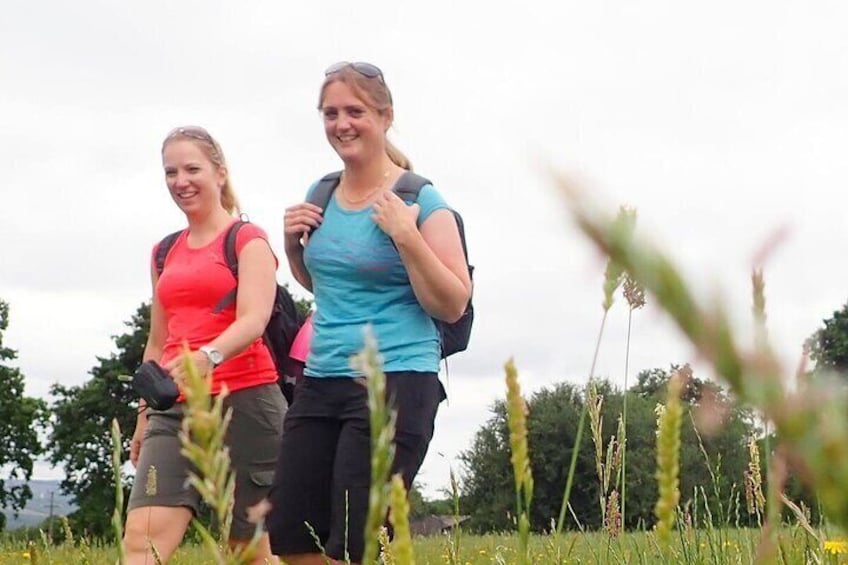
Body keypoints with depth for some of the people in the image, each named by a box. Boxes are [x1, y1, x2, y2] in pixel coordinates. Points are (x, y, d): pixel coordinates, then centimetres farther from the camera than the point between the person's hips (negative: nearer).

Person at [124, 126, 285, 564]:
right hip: (176, 410, 5)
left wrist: (208, 356, -36)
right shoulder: (165, 252, 19)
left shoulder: (248, 240, -1)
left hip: (244, 401, -5)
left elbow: (254, 320, -17)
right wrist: (144, 415, 23)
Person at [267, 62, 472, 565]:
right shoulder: (320, 195, 9)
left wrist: (406, 236, -20)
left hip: (396, 384, -7)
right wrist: (293, 244, 5)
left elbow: (452, 306, -10)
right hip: (322, 381, 7)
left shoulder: (420, 201, -8)